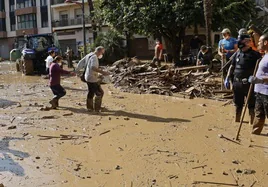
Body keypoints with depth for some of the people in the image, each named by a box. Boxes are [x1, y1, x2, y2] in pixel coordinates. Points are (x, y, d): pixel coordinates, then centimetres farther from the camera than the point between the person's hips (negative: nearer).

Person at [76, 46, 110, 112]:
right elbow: (93, 67, -34)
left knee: (91, 92, 21)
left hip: (87, 77, 10)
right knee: (100, 93, -1)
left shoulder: (89, 55, 11)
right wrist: (102, 72, -40)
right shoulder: (94, 57, -19)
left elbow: (81, 62, 17)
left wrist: (76, 70, 25)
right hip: (92, 78, -10)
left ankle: (89, 107, 30)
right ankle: (97, 108, 3)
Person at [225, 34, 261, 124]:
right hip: (237, 83, 4)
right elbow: (232, 67, 14)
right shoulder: (237, 54, 6)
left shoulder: (255, 54, -6)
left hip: (249, 84, -4)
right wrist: (227, 79, 8)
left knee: (251, 104, 3)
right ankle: (237, 121, 31)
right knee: (238, 104, 17)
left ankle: (252, 122, 13)